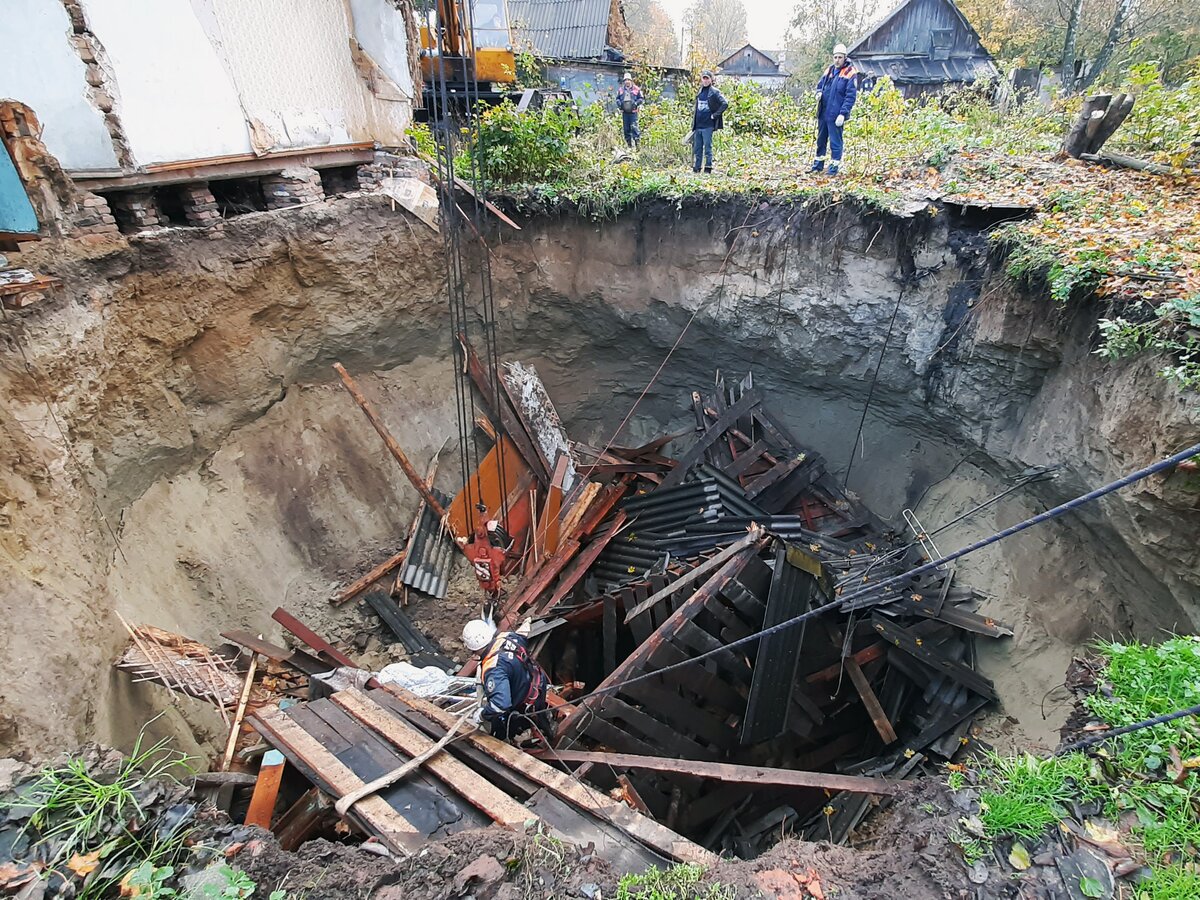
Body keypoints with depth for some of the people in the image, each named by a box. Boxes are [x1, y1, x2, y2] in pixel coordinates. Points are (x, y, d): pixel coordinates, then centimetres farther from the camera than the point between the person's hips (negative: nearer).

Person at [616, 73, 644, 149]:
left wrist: (636, 103, -12)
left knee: (634, 127, -13)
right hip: (624, 112, 4)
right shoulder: (620, 89, 10)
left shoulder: (636, 89, 1)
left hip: (633, 111, -4)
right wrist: (619, 103, -3)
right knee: (626, 128, 7)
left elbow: (641, 98, 5)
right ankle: (629, 143, 16)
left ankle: (637, 142, -10)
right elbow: (617, 98, 18)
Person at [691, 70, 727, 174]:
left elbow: (725, 104, -14)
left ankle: (708, 169, -1)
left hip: (708, 125, -7)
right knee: (697, 148, 10)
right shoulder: (700, 91, 14)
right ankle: (696, 169, 17)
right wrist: (694, 114, 16)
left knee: (707, 147, -4)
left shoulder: (714, 92, -6)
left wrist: (715, 115, -13)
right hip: (698, 125, 7)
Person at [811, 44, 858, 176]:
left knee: (835, 141, -1)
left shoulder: (850, 73, -7)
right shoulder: (829, 70, 10)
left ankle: (835, 165, 9)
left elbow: (850, 96, -11)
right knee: (821, 139, 15)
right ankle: (818, 163, 27)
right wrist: (819, 93, -1)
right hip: (823, 112, 6)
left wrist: (843, 114, -19)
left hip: (836, 115, -6)